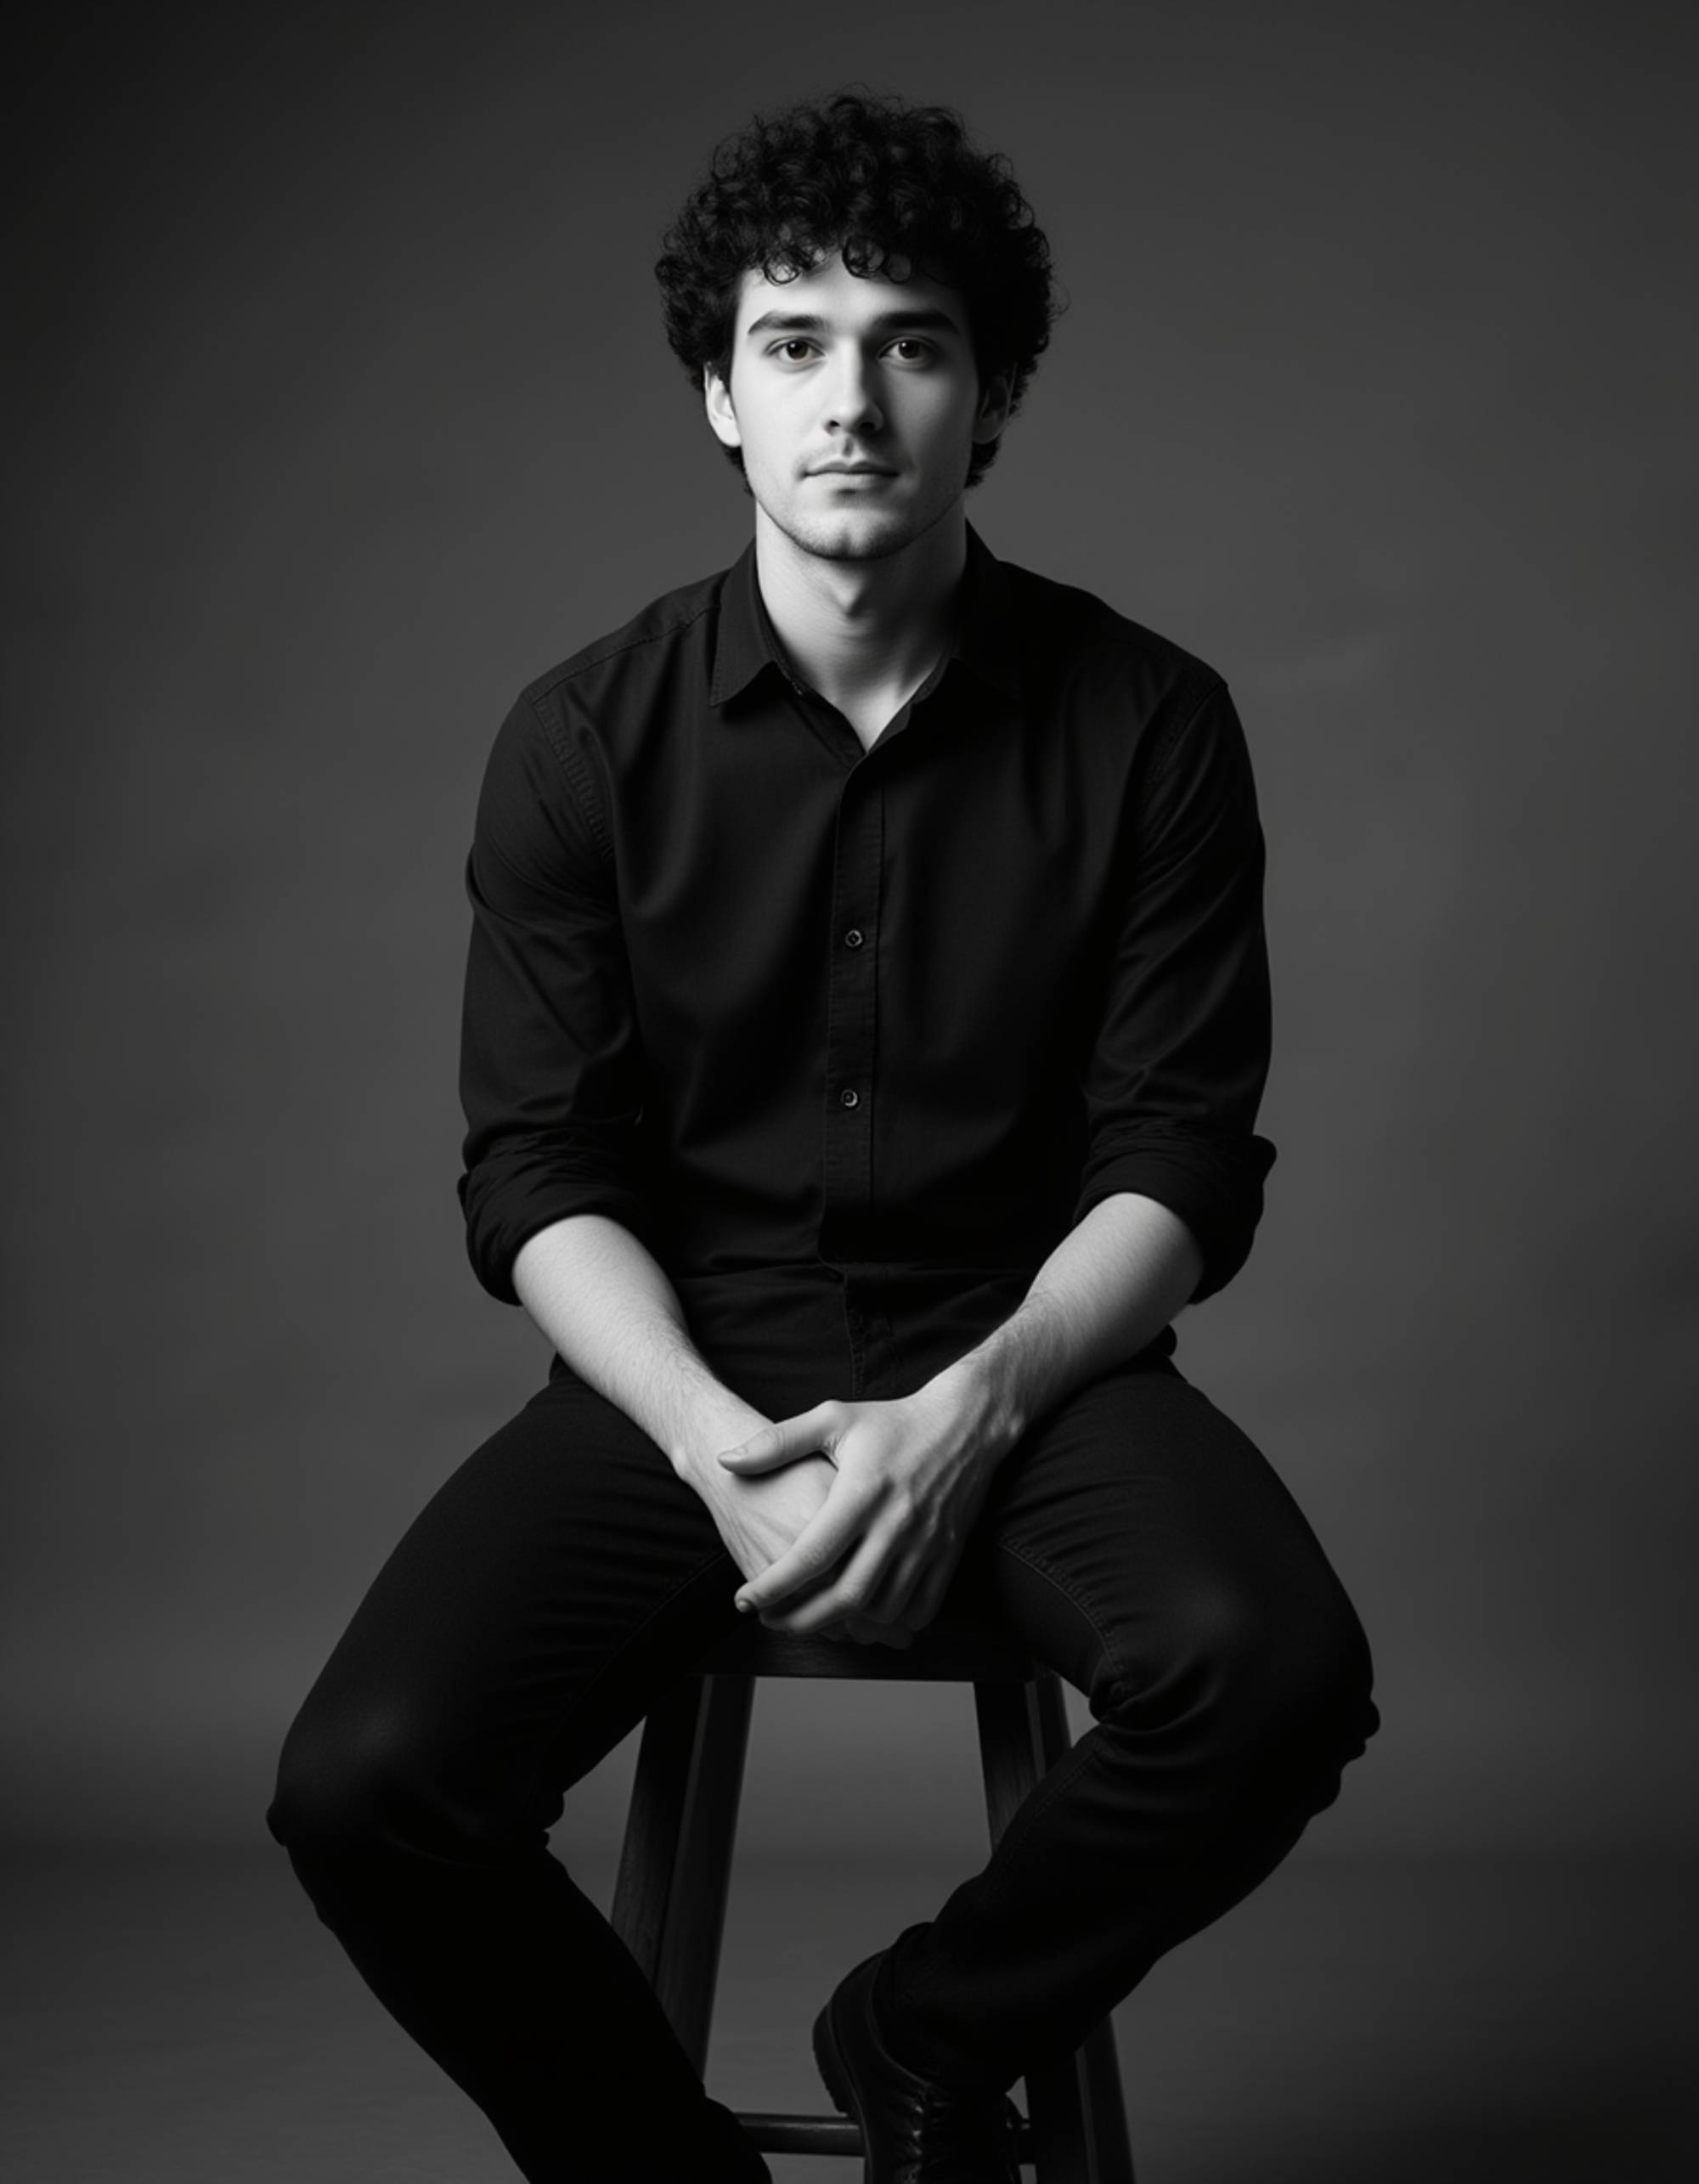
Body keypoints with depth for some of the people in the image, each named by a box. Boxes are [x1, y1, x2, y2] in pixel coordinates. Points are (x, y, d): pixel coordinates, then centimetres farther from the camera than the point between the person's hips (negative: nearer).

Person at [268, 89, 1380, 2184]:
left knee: (1273, 1675, -30)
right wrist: (721, 1441, -20)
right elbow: (542, 1176, -3)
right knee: (364, 1786, -23)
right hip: (683, 1363, 0)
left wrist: (970, 1411, -20)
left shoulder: (1146, 723, -3)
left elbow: (1182, 1162, -3)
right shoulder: (584, 738, -1)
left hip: (1023, 1349, 0)